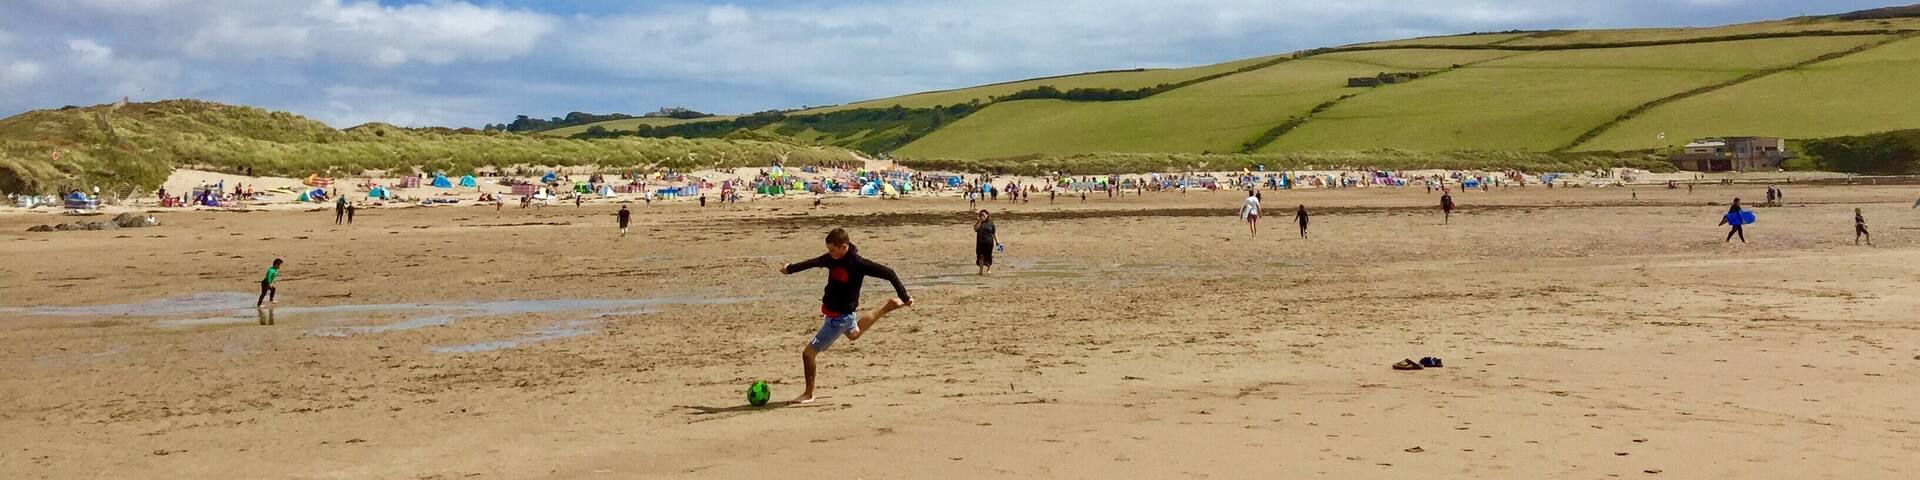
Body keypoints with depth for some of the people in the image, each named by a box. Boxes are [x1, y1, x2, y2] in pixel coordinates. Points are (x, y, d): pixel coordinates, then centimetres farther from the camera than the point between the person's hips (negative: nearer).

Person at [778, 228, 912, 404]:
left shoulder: (858, 264, -27)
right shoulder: (832, 258, -7)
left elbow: (888, 274, -23)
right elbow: (814, 263, 14)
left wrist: (904, 297, -21)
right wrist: (790, 268, 18)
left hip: (840, 318, -9)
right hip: (829, 310, 9)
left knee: (808, 353, -8)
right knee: (853, 333, 41)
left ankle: (808, 394, 10)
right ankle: (889, 307, 51)